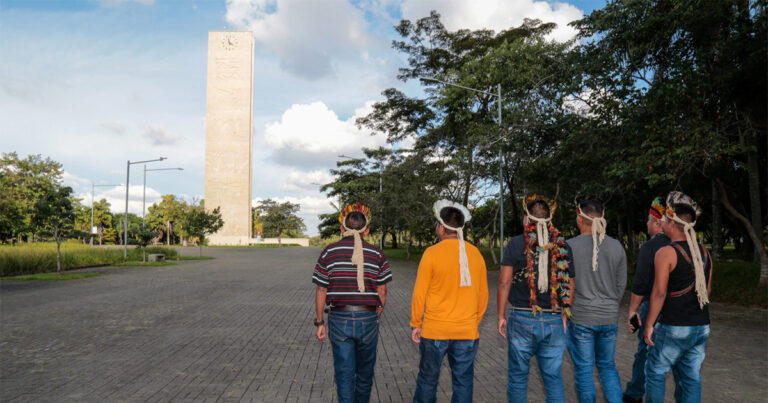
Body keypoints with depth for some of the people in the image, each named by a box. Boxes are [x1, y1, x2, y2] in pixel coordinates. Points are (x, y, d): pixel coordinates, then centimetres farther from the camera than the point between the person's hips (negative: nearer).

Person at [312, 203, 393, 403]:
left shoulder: (329, 252, -2)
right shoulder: (376, 254, -1)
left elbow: (321, 291, -1)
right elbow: (382, 292, 1)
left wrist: (320, 323, 6)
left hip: (339, 319, -1)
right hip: (368, 319, 1)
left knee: (344, 373, 6)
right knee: (365, 372, 19)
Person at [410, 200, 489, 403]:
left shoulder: (432, 253, -10)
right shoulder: (475, 254, 1)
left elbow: (419, 293, -7)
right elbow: (483, 295, 9)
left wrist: (416, 324, 4)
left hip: (434, 331, -2)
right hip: (467, 332, 3)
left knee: (427, 380, 14)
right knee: (463, 382, 11)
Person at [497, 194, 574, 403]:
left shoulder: (516, 244, -5)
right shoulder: (562, 246, 3)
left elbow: (504, 282, -6)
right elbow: (569, 285, 5)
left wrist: (501, 316, 1)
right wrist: (564, 316, 15)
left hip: (522, 319, -2)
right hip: (554, 321, 3)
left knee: (517, 375, 11)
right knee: (553, 376, 13)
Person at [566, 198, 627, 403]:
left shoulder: (569, 246, -12)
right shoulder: (616, 247, -1)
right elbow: (621, 284, 8)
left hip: (580, 318, -4)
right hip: (610, 318, 4)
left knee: (583, 369, 9)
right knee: (607, 365, 19)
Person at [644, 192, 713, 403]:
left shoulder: (666, 253, -14)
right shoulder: (704, 252, 7)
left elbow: (659, 293, -16)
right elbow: (707, 289, 14)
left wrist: (649, 325, -10)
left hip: (673, 328, -6)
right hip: (701, 326, 6)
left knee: (656, 372, 10)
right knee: (691, 377, 13)